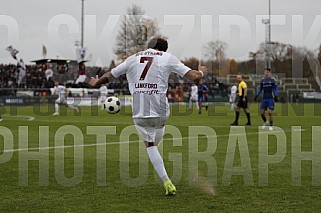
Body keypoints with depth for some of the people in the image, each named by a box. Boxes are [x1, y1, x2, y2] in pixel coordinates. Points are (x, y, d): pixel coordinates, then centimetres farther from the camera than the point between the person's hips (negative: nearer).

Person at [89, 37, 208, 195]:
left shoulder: (132, 59, 14)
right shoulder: (167, 58, 7)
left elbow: (108, 76, 24)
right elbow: (194, 76, 3)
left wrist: (95, 83, 44)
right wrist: (202, 72, 27)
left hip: (139, 113, 1)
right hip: (160, 111, -1)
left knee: (150, 145, 7)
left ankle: (167, 182, -3)